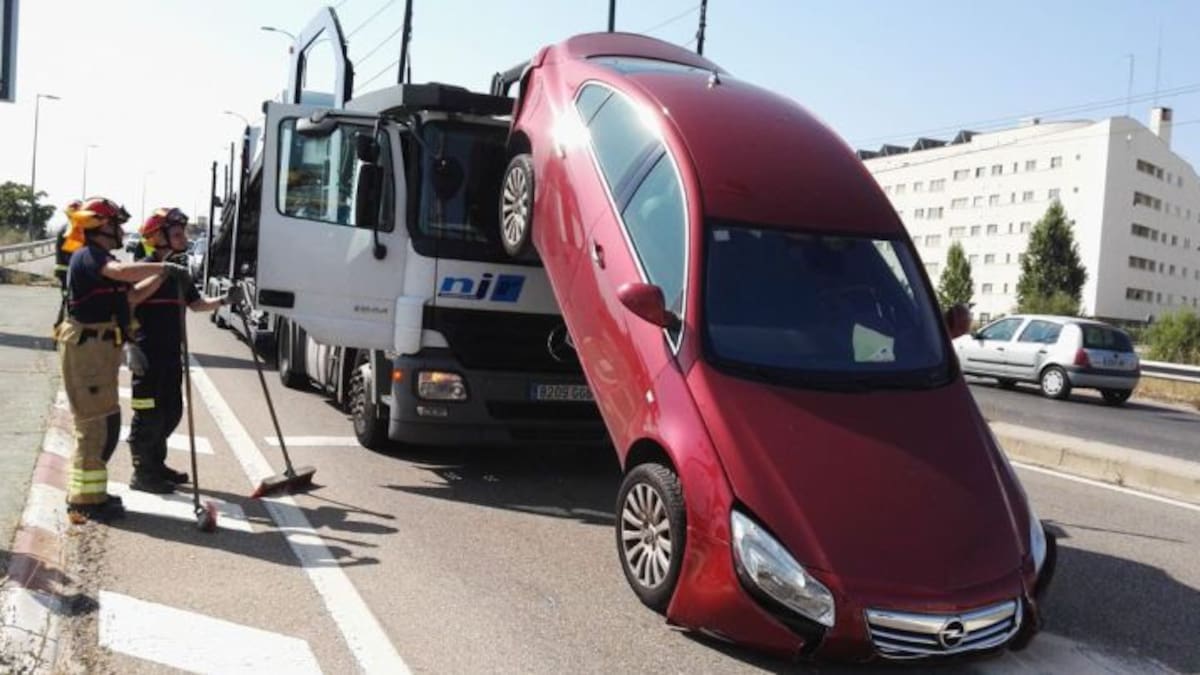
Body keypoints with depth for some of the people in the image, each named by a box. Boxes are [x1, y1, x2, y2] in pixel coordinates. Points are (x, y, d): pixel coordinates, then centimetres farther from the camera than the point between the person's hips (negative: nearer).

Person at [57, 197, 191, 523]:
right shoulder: (87, 256, -13)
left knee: (106, 423, 15)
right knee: (96, 425, -7)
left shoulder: (100, 259, 20)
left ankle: (89, 491, 26)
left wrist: (127, 344, 18)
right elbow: (122, 271, -35)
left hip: (101, 348, 11)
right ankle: (85, 501, 0)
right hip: (85, 348, -11)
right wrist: (165, 268, -25)